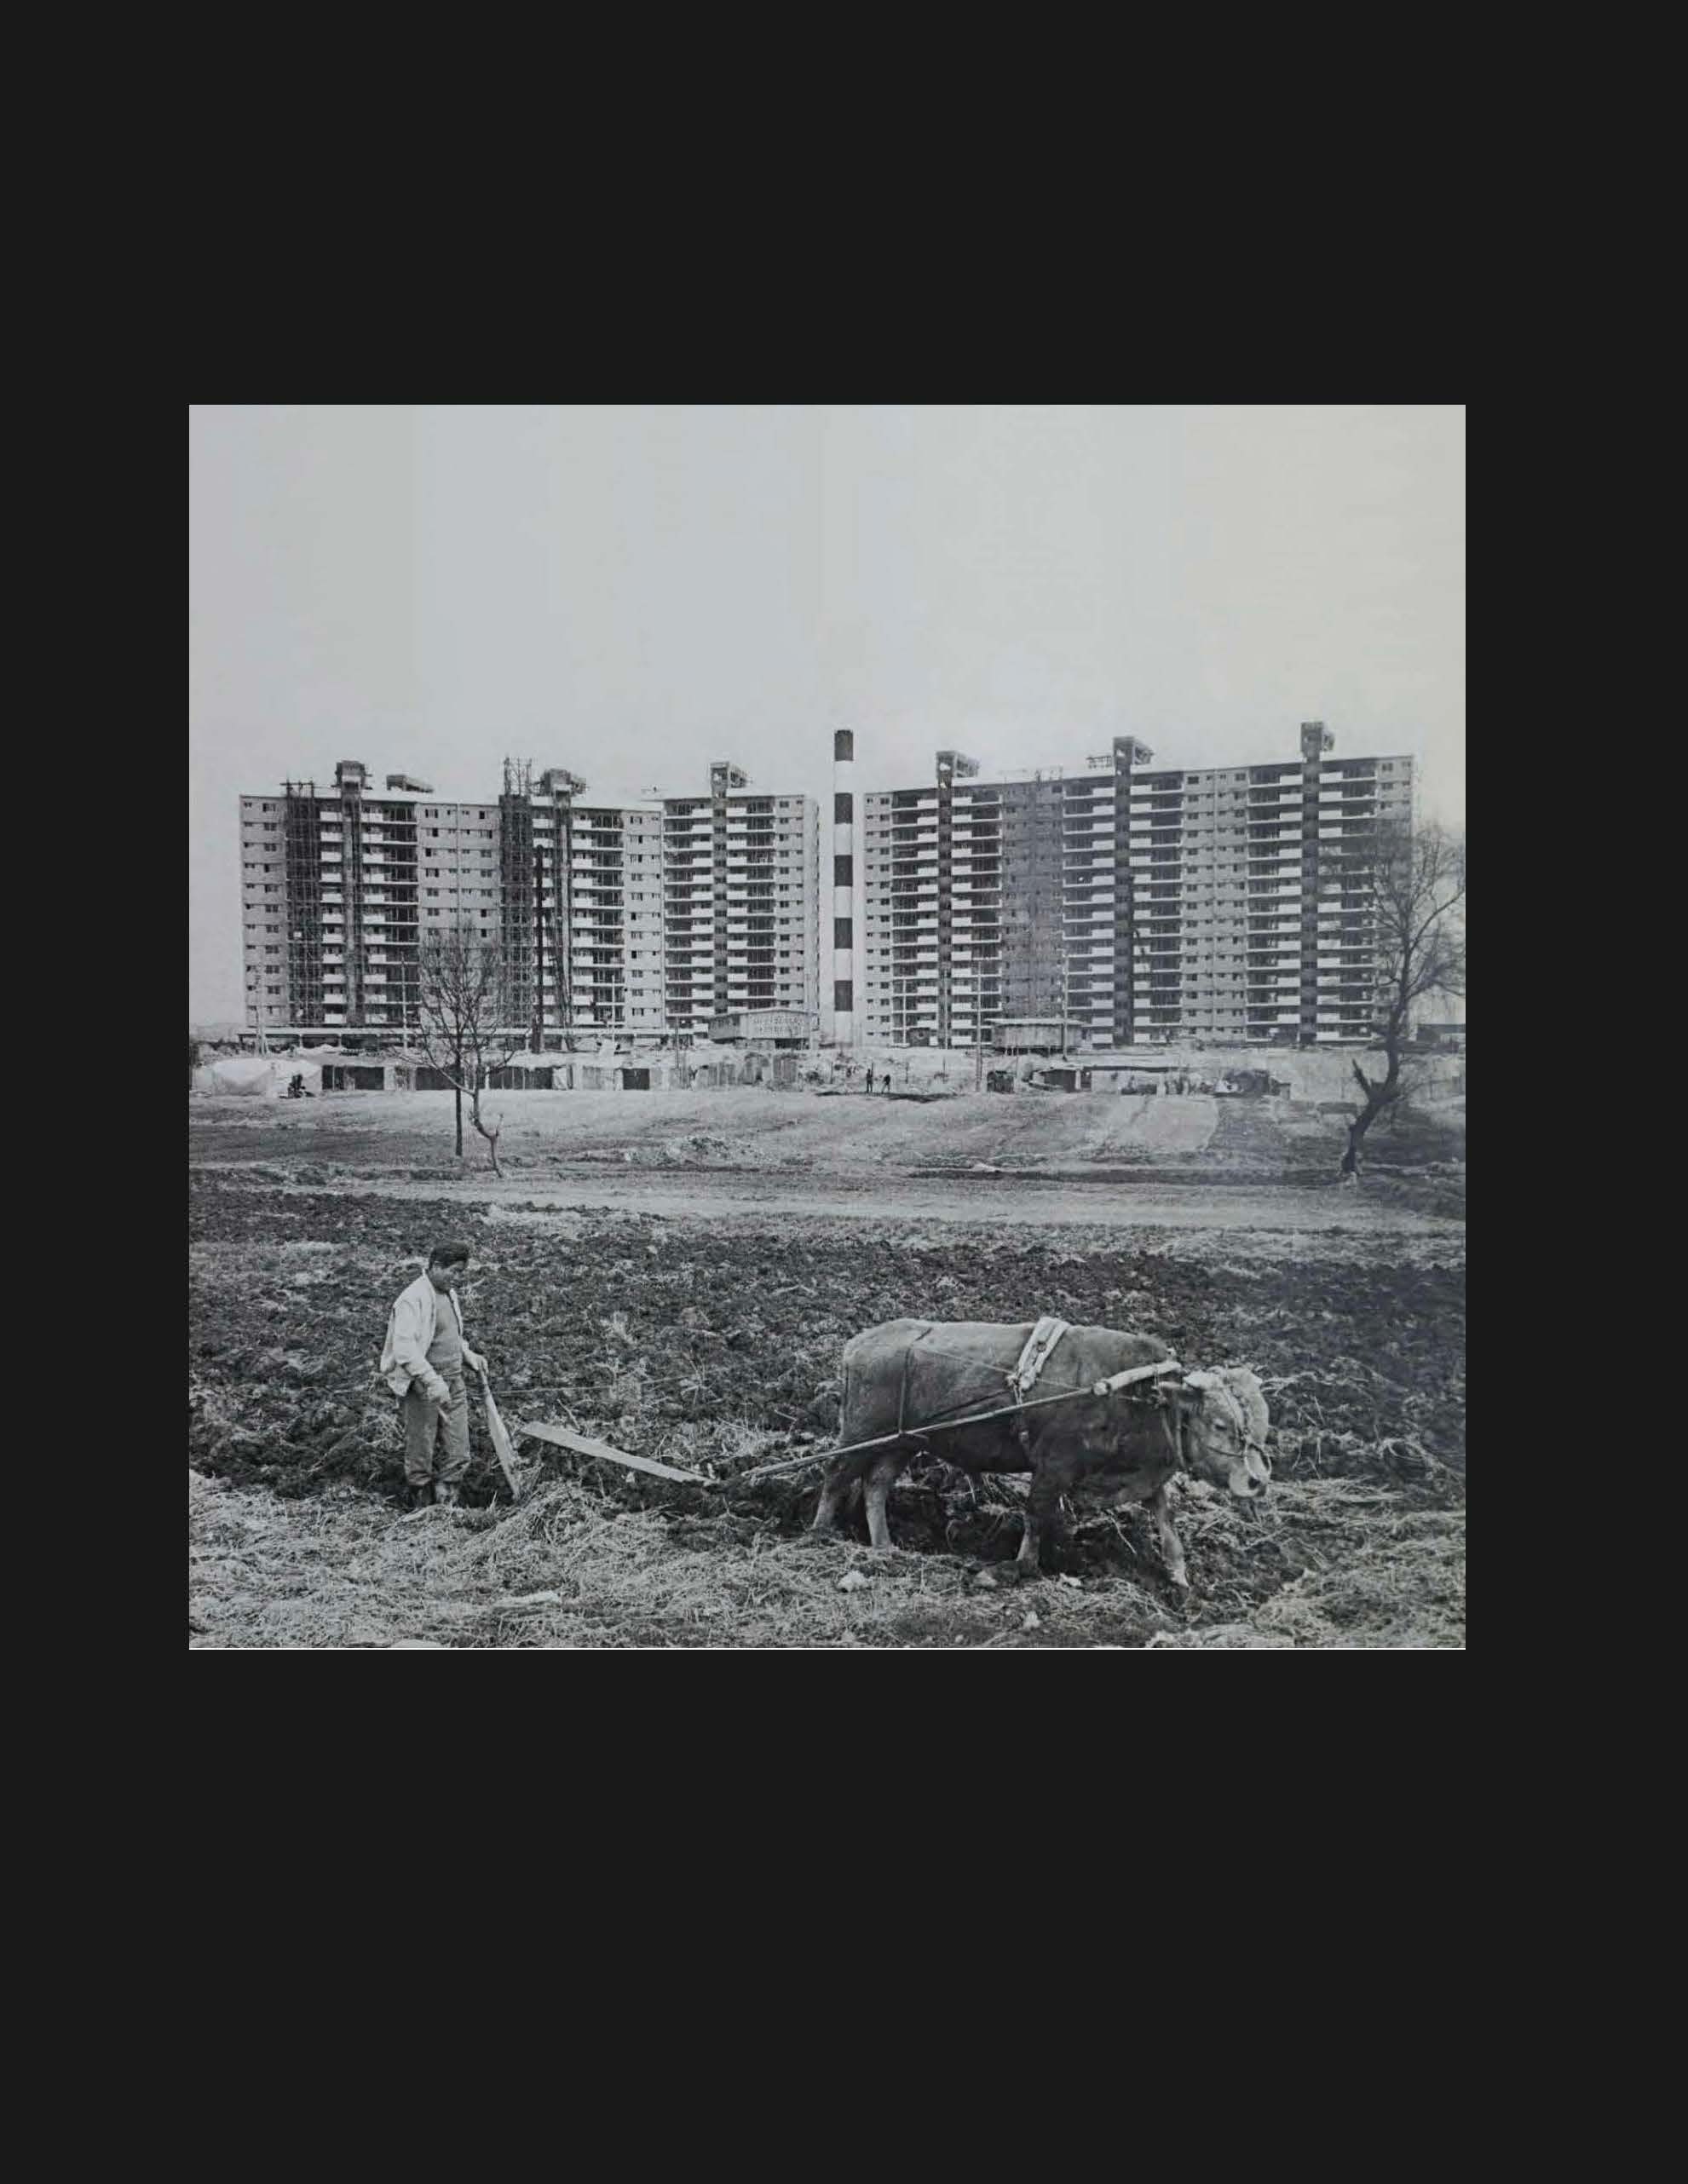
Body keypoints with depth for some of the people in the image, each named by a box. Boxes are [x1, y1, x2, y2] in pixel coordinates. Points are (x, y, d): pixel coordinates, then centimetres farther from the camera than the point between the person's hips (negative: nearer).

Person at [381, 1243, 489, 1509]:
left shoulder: (449, 1294, 11)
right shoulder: (413, 1300, -17)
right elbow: (404, 1347, -28)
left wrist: (469, 1355, 11)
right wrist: (433, 1381, -35)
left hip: (453, 1383, 8)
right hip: (421, 1388, -8)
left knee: (459, 1455, 8)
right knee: (420, 1458, 4)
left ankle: (448, 1505, 22)